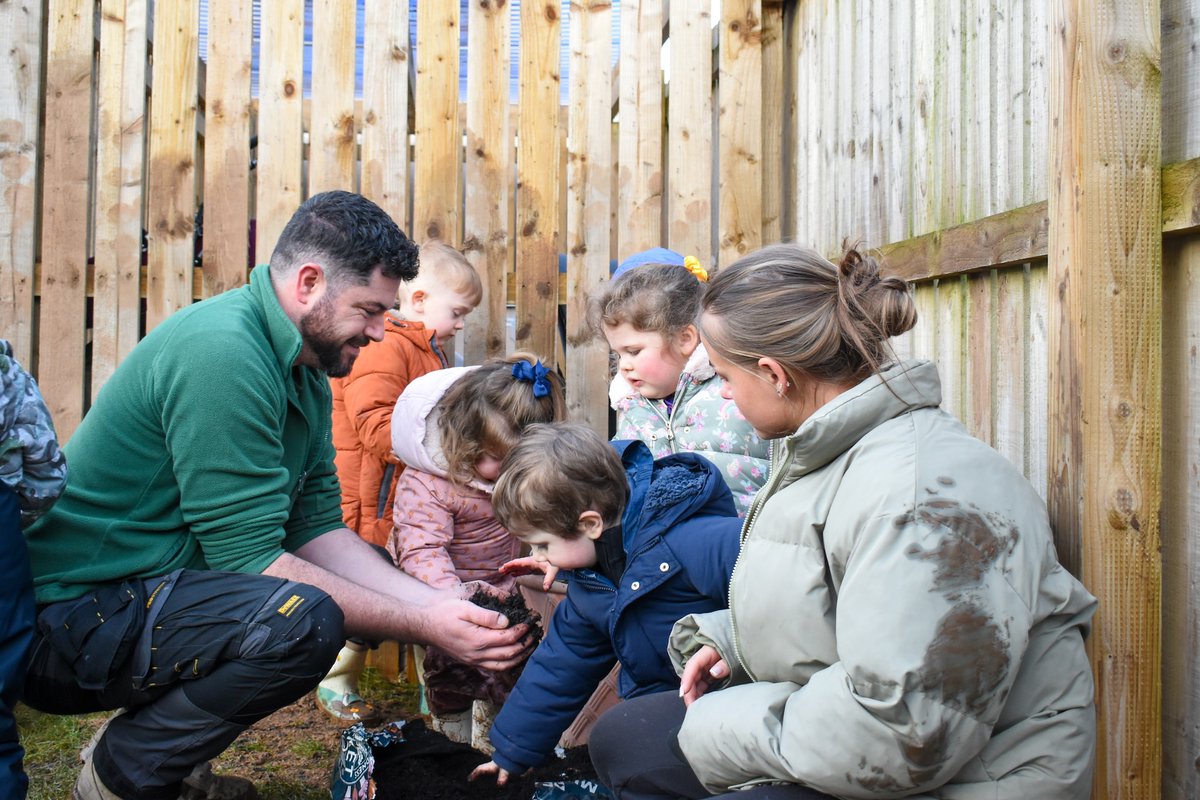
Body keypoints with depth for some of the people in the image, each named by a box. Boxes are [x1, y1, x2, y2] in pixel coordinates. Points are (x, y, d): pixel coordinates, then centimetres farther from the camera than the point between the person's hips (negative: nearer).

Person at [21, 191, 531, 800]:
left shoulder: (305, 372, 8)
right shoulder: (222, 351, -23)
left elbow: (317, 528, 5)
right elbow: (250, 559, -24)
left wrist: (438, 604, -6)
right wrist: (425, 627, -21)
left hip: (148, 595, 10)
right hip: (68, 617, -10)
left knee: (358, 593, 13)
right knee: (302, 617, -31)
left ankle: (140, 732, 13)